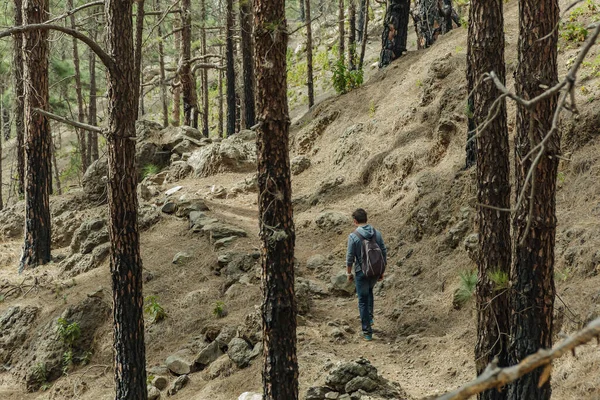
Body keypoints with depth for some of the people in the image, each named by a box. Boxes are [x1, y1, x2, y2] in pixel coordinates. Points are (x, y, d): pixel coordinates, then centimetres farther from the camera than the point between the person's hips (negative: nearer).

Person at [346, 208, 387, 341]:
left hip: (361, 272, -4)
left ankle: (367, 332, 10)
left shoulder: (353, 237, -16)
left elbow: (350, 257, -11)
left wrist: (349, 273, 5)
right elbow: (384, 253, 2)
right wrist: (382, 271, 13)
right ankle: (369, 318, 32)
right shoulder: (377, 233, -3)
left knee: (363, 301, 8)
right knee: (369, 291, 33)